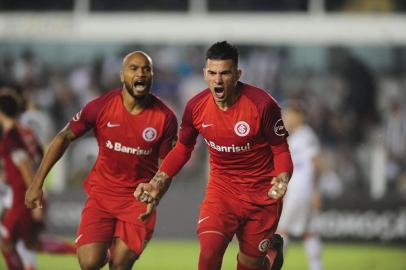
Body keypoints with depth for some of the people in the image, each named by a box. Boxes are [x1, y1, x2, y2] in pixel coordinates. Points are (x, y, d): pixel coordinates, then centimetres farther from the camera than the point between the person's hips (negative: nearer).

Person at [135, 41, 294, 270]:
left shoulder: (262, 105, -20)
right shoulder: (196, 107, -10)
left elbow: (281, 150, -9)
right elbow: (183, 149, 8)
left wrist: (281, 180, -29)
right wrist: (156, 184, -1)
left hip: (262, 195, -2)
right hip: (221, 191, 2)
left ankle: (271, 251, 46)